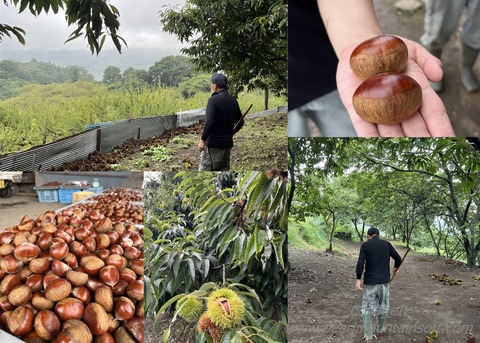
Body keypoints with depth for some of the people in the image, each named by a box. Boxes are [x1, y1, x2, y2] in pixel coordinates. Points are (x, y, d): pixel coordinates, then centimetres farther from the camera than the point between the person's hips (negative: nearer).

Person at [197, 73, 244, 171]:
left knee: (205, 169, -1)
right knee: (224, 169, 14)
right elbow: (240, 122, 14)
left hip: (213, 143, -7)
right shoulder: (233, 101, 8)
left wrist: (203, 139, -17)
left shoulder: (213, 100, -13)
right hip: (227, 143, 7)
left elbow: (209, 122, -22)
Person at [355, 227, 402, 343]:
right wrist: (396, 267, 28)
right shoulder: (387, 244, 4)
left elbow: (361, 262, -13)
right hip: (384, 280, 3)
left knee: (367, 308, 4)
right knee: (383, 306, 19)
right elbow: (398, 258, 8)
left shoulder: (365, 245, -3)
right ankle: (380, 330, 33)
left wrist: (358, 279, -12)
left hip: (370, 281, -2)